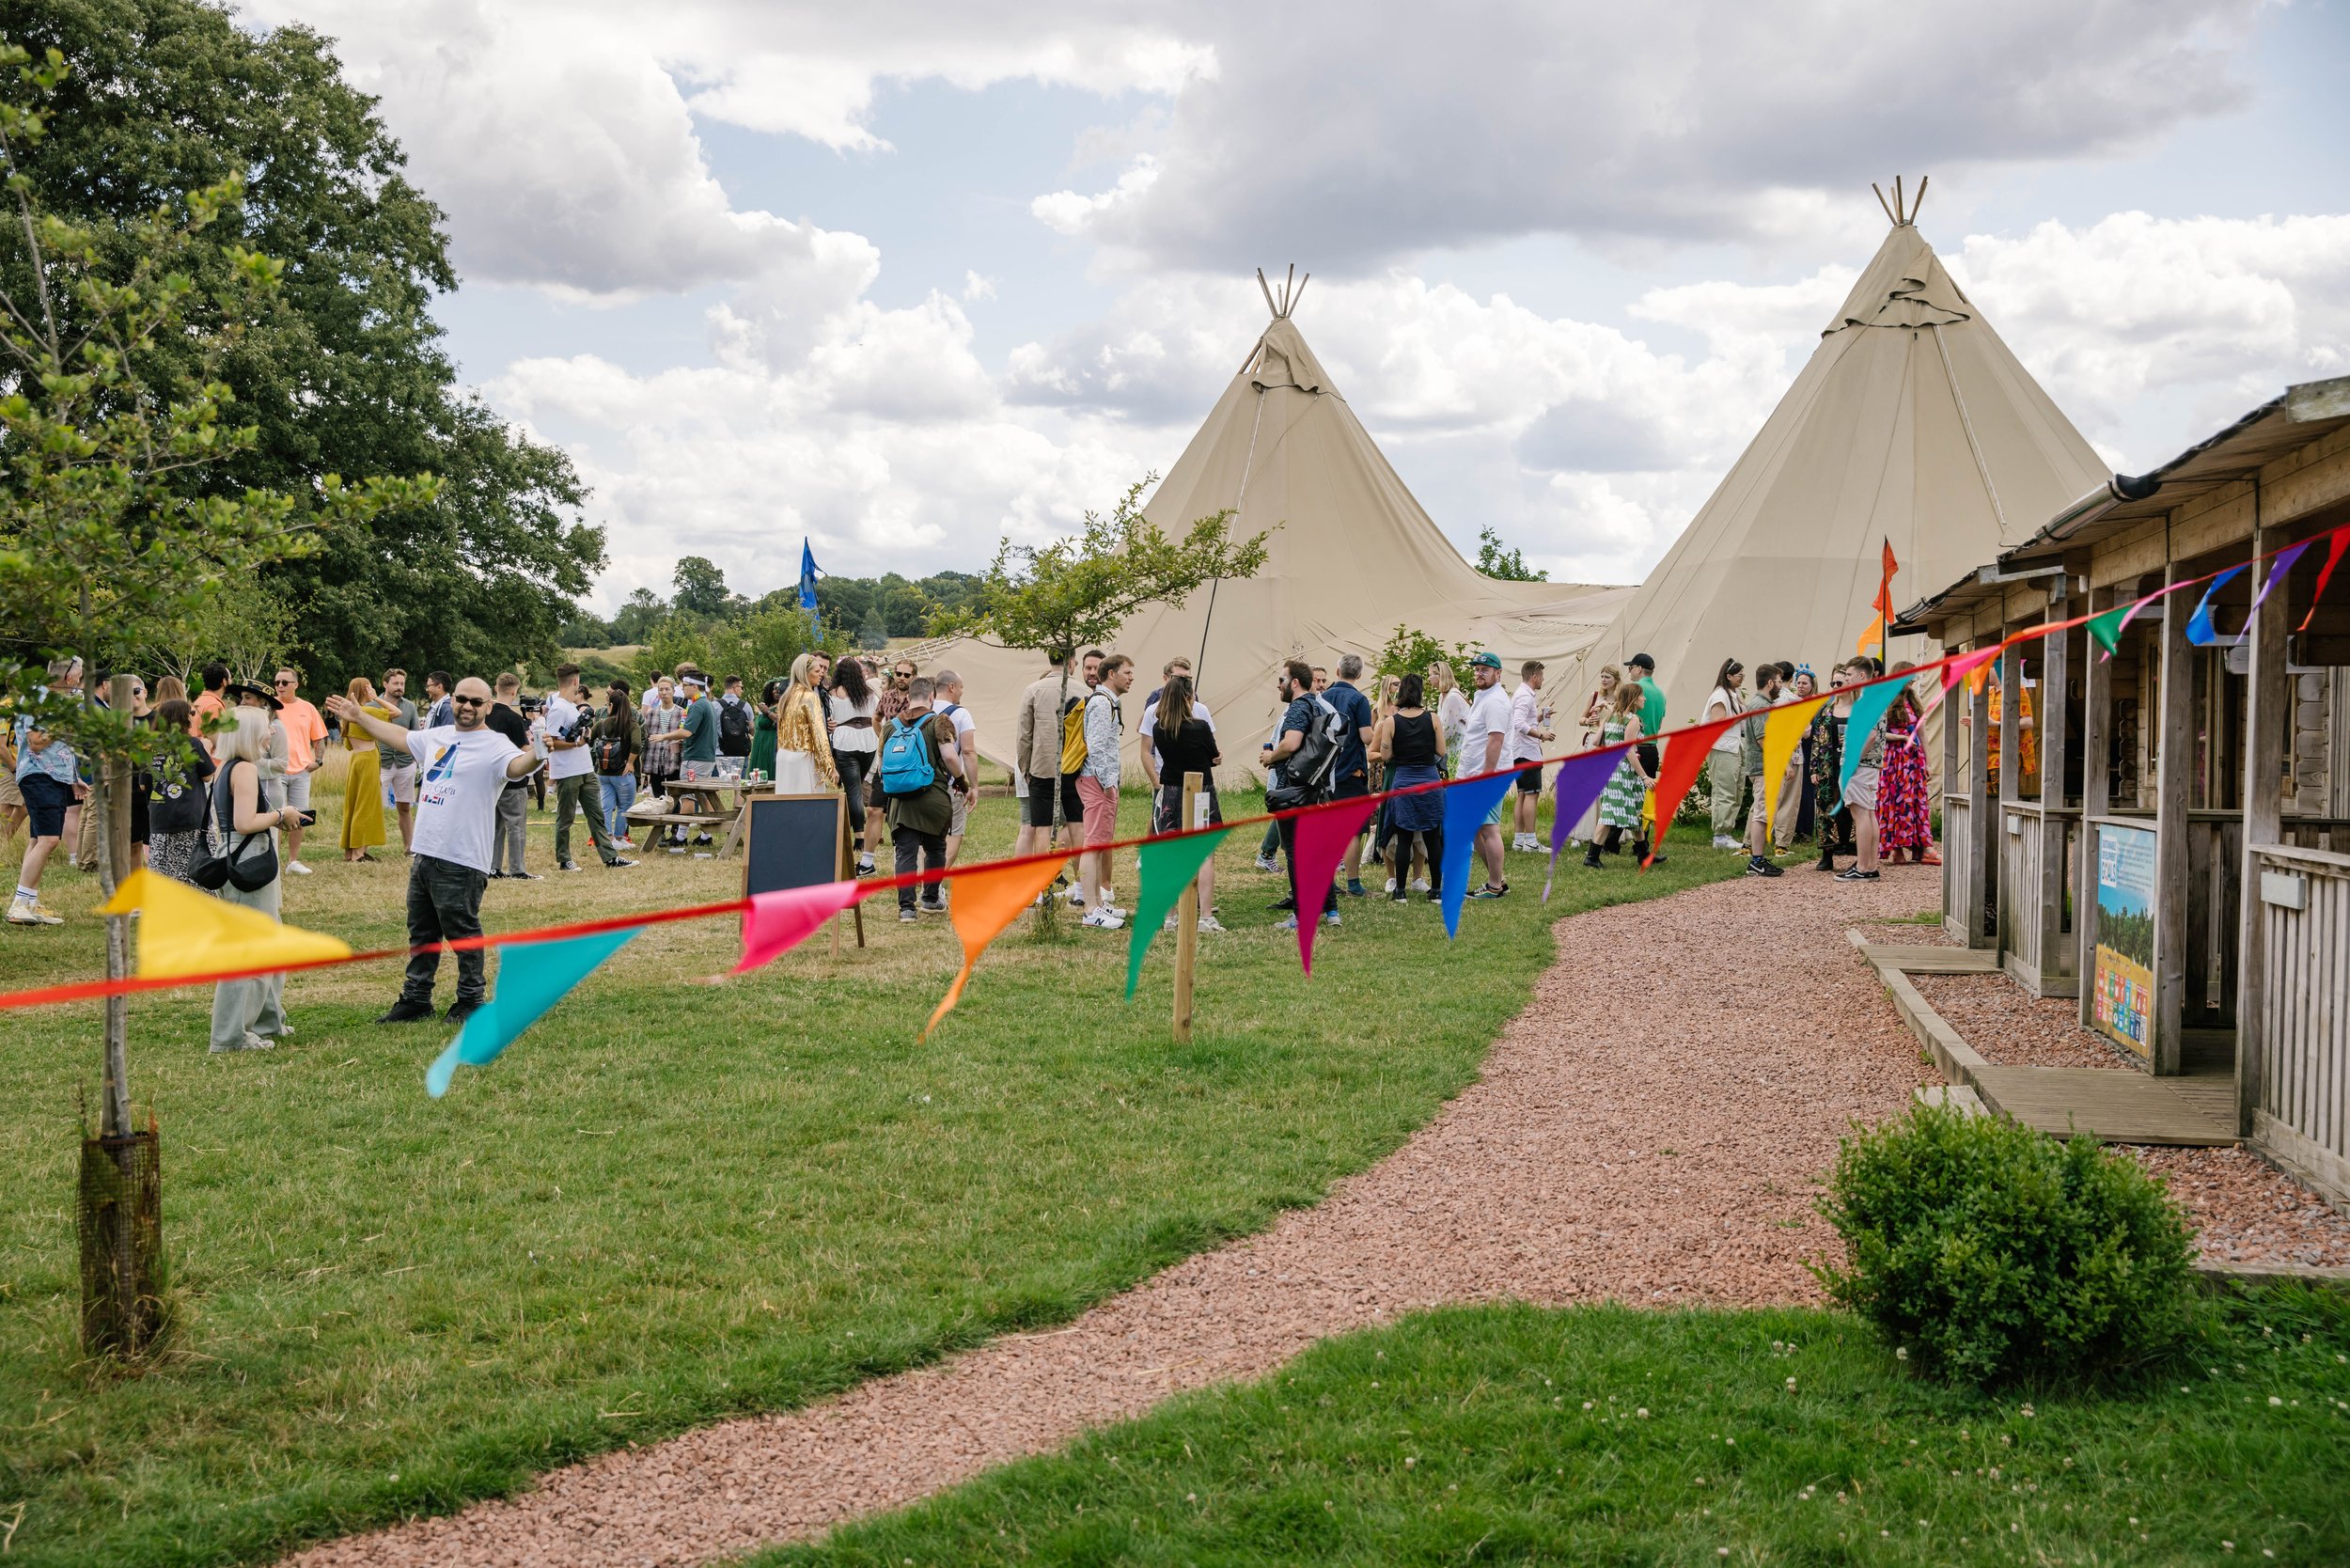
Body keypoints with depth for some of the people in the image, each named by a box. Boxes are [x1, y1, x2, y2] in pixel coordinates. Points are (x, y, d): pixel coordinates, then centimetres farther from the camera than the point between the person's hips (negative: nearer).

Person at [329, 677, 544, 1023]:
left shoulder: (495, 745, -11)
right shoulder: (438, 737, 14)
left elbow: (516, 765, -31)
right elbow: (401, 737, 31)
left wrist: (536, 756, -54)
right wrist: (358, 717, 38)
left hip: (462, 862, -8)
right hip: (424, 854, 8)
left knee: (463, 934, 1)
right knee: (421, 933, 17)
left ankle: (471, 1001, 14)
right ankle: (415, 999, 28)